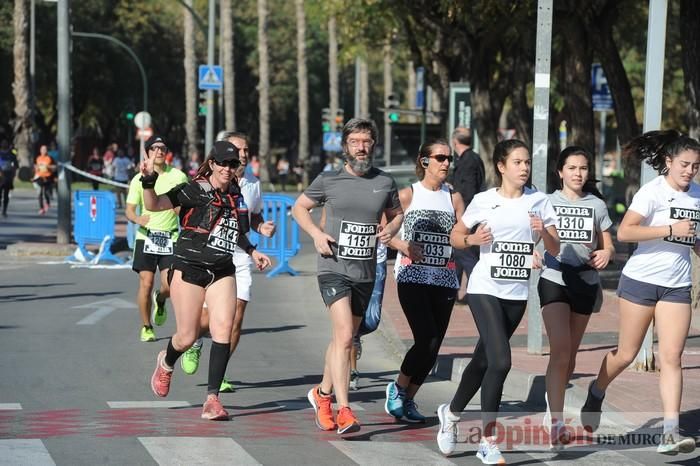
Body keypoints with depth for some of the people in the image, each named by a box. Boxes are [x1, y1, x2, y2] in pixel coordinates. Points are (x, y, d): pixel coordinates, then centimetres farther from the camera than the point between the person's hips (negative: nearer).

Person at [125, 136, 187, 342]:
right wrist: (138, 219, -22)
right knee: (146, 283, -6)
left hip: (171, 238, 0)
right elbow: (129, 210, 0)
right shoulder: (139, 179, 3)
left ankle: (159, 301, 29)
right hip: (146, 237, 0)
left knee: (169, 286, -8)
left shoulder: (178, 176, 4)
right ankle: (146, 327, 10)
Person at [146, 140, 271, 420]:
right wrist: (149, 181, -33)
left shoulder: (236, 195, 9)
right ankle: (166, 362, 38)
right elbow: (154, 205, -18)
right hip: (189, 268, -4)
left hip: (222, 271, 4)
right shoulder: (194, 191, -8)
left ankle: (212, 398, -11)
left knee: (224, 329, -13)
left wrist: (252, 252, 24)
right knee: (187, 337, 1)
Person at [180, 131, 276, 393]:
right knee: (207, 319, -3)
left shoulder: (253, 183, 10)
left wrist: (263, 228, 2)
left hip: (240, 257, 3)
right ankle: (194, 344, 33)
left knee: (236, 319, -6)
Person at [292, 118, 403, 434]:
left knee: (344, 338, 16)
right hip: (334, 269, -4)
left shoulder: (385, 183, 5)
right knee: (344, 335, -19)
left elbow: (396, 213, 22)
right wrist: (316, 233, -7)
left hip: (365, 273, 4)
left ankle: (323, 394, 38)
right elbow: (299, 207, 11)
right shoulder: (328, 180, -3)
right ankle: (343, 411, -21)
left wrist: (391, 228, -1)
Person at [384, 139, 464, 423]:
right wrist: (403, 246, -16)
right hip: (412, 277, -4)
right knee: (427, 340, -16)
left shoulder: (453, 197, 11)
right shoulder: (408, 194, 2)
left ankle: (408, 400, 17)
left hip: (444, 279, 4)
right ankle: (398, 388, 6)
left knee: (433, 346, 2)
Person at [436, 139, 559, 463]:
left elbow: (554, 250, 5)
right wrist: (472, 239, -12)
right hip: (485, 289, -4)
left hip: (517, 294, 4)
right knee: (500, 361, -18)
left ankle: (452, 412, 40)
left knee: (483, 361, 15)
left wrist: (543, 232, -15)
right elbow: (455, 236, 9)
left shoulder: (538, 201, 4)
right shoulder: (483, 201, -2)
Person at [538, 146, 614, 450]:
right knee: (560, 350, -17)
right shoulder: (547, 203, 3)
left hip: (585, 283, 3)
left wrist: (606, 254, -13)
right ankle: (556, 422, -21)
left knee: (570, 353, 11)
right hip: (554, 280, -3)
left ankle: (555, 410, 26)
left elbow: (609, 246, 11)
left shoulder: (597, 205, 8)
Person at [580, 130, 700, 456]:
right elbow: (624, 232, -22)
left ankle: (670, 433, -12)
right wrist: (670, 229, -25)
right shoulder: (653, 191, -12)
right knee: (626, 354, 6)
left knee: (671, 358, -7)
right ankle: (596, 393, 36)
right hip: (641, 280, -4)